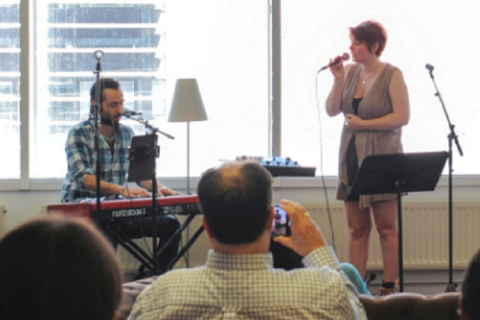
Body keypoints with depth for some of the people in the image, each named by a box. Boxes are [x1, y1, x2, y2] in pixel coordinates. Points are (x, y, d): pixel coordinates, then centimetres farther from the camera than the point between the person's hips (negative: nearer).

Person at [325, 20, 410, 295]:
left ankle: (389, 287, 2)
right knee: (357, 229, 7)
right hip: (352, 157, 6)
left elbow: (402, 117, -14)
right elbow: (332, 111, 5)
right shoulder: (351, 72, 8)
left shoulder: (392, 75, -7)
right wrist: (338, 79, -7)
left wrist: (363, 124, -13)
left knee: (387, 227, -2)